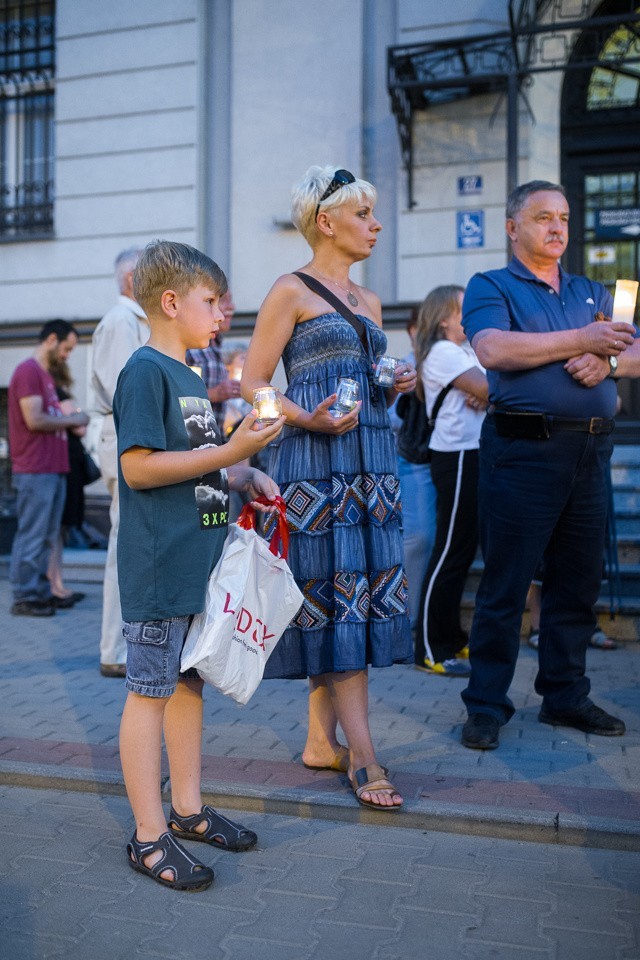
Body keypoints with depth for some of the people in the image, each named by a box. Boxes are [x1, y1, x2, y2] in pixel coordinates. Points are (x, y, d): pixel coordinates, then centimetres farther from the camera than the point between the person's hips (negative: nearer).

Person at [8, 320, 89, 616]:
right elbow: (34, 420, -18)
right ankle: (24, 597, 3)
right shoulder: (28, 371, -9)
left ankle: (41, 592, 19)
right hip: (35, 471, -10)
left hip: (52, 469, 10)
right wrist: (70, 420, -7)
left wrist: (70, 421, 8)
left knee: (47, 536, 12)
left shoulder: (44, 373, 21)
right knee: (32, 535, -4)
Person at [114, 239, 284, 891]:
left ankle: (188, 808, 30)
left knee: (189, 681, 16)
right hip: (159, 567, -9)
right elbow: (138, 467, -20)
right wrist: (231, 451, -21)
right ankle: (149, 835, 11)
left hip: (201, 562, 9)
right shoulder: (145, 371, -12)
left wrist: (246, 479, 10)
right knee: (149, 690, 0)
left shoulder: (189, 379, 17)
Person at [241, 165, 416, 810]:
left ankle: (321, 740, 18)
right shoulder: (292, 291, -1)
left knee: (356, 595, 7)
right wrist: (310, 420, -21)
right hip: (316, 466, -7)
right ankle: (362, 754, 0)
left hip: (371, 461, 8)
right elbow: (252, 386, -6)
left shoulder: (367, 301, 21)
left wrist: (396, 388, 6)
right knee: (334, 594, -6)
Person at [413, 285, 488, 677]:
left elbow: (485, 393, 10)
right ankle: (431, 650, 0)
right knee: (451, 553, -7)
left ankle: (452, 638, 25)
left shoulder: (465, 350, 20)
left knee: (463, 550, 14)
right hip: (458, 457, -10)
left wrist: (482, 394, -10)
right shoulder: (442, 352, -10)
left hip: (474, 456, 10)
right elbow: (487, 389, -20)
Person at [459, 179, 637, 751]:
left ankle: (566, 696, 24)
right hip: (524, 447, -6)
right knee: (505, 584, -2)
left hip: (591, 449, 6)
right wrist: (580, 340, -15)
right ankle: (487, 705, 9)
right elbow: (493, 349, -16)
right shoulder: (491, 287, 4)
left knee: (579, 582, 11)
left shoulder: (593, 293, 22)